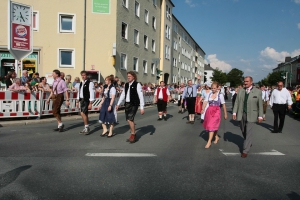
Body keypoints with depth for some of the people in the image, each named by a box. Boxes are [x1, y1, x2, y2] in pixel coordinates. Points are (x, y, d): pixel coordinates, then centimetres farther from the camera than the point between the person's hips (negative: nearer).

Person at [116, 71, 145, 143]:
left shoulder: (137, 85, -8)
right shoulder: (126, 85, 11)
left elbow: (141, 96, -10)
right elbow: (123, 94, 19)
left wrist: (142, 108, -14)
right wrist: (118, 104, 17)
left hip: (134, 104, -7)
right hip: (127, 104, 7)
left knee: (130, 119, -13)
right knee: (129, 120, 9)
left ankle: (133, 135, 5)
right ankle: (133, 135, 24)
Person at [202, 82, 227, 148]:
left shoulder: (220, 95, -4)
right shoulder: (209, 94, 4)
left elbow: (223, 105, -1)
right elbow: (205, 102, -8)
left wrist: (225, 114, 1)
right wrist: (203, 109, -24)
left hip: (216, 111, -4)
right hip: (209, 111, 5)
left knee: (212, 126, -9)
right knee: (209, 125, 14)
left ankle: (209, 141, -5)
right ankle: (216, 137, 37)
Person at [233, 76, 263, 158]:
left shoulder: (258, 91, -3)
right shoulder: (240, 90, 4)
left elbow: (260, 105, -2)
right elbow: (237, 102, 5)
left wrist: (260, 116, -4)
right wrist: (234, 112, -2)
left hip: (251, 115, -4)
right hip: (242, 114, 4)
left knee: (248, 132, -5)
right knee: (243, 131, 16)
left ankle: (245, 151, 1)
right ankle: (249, 143, 42)